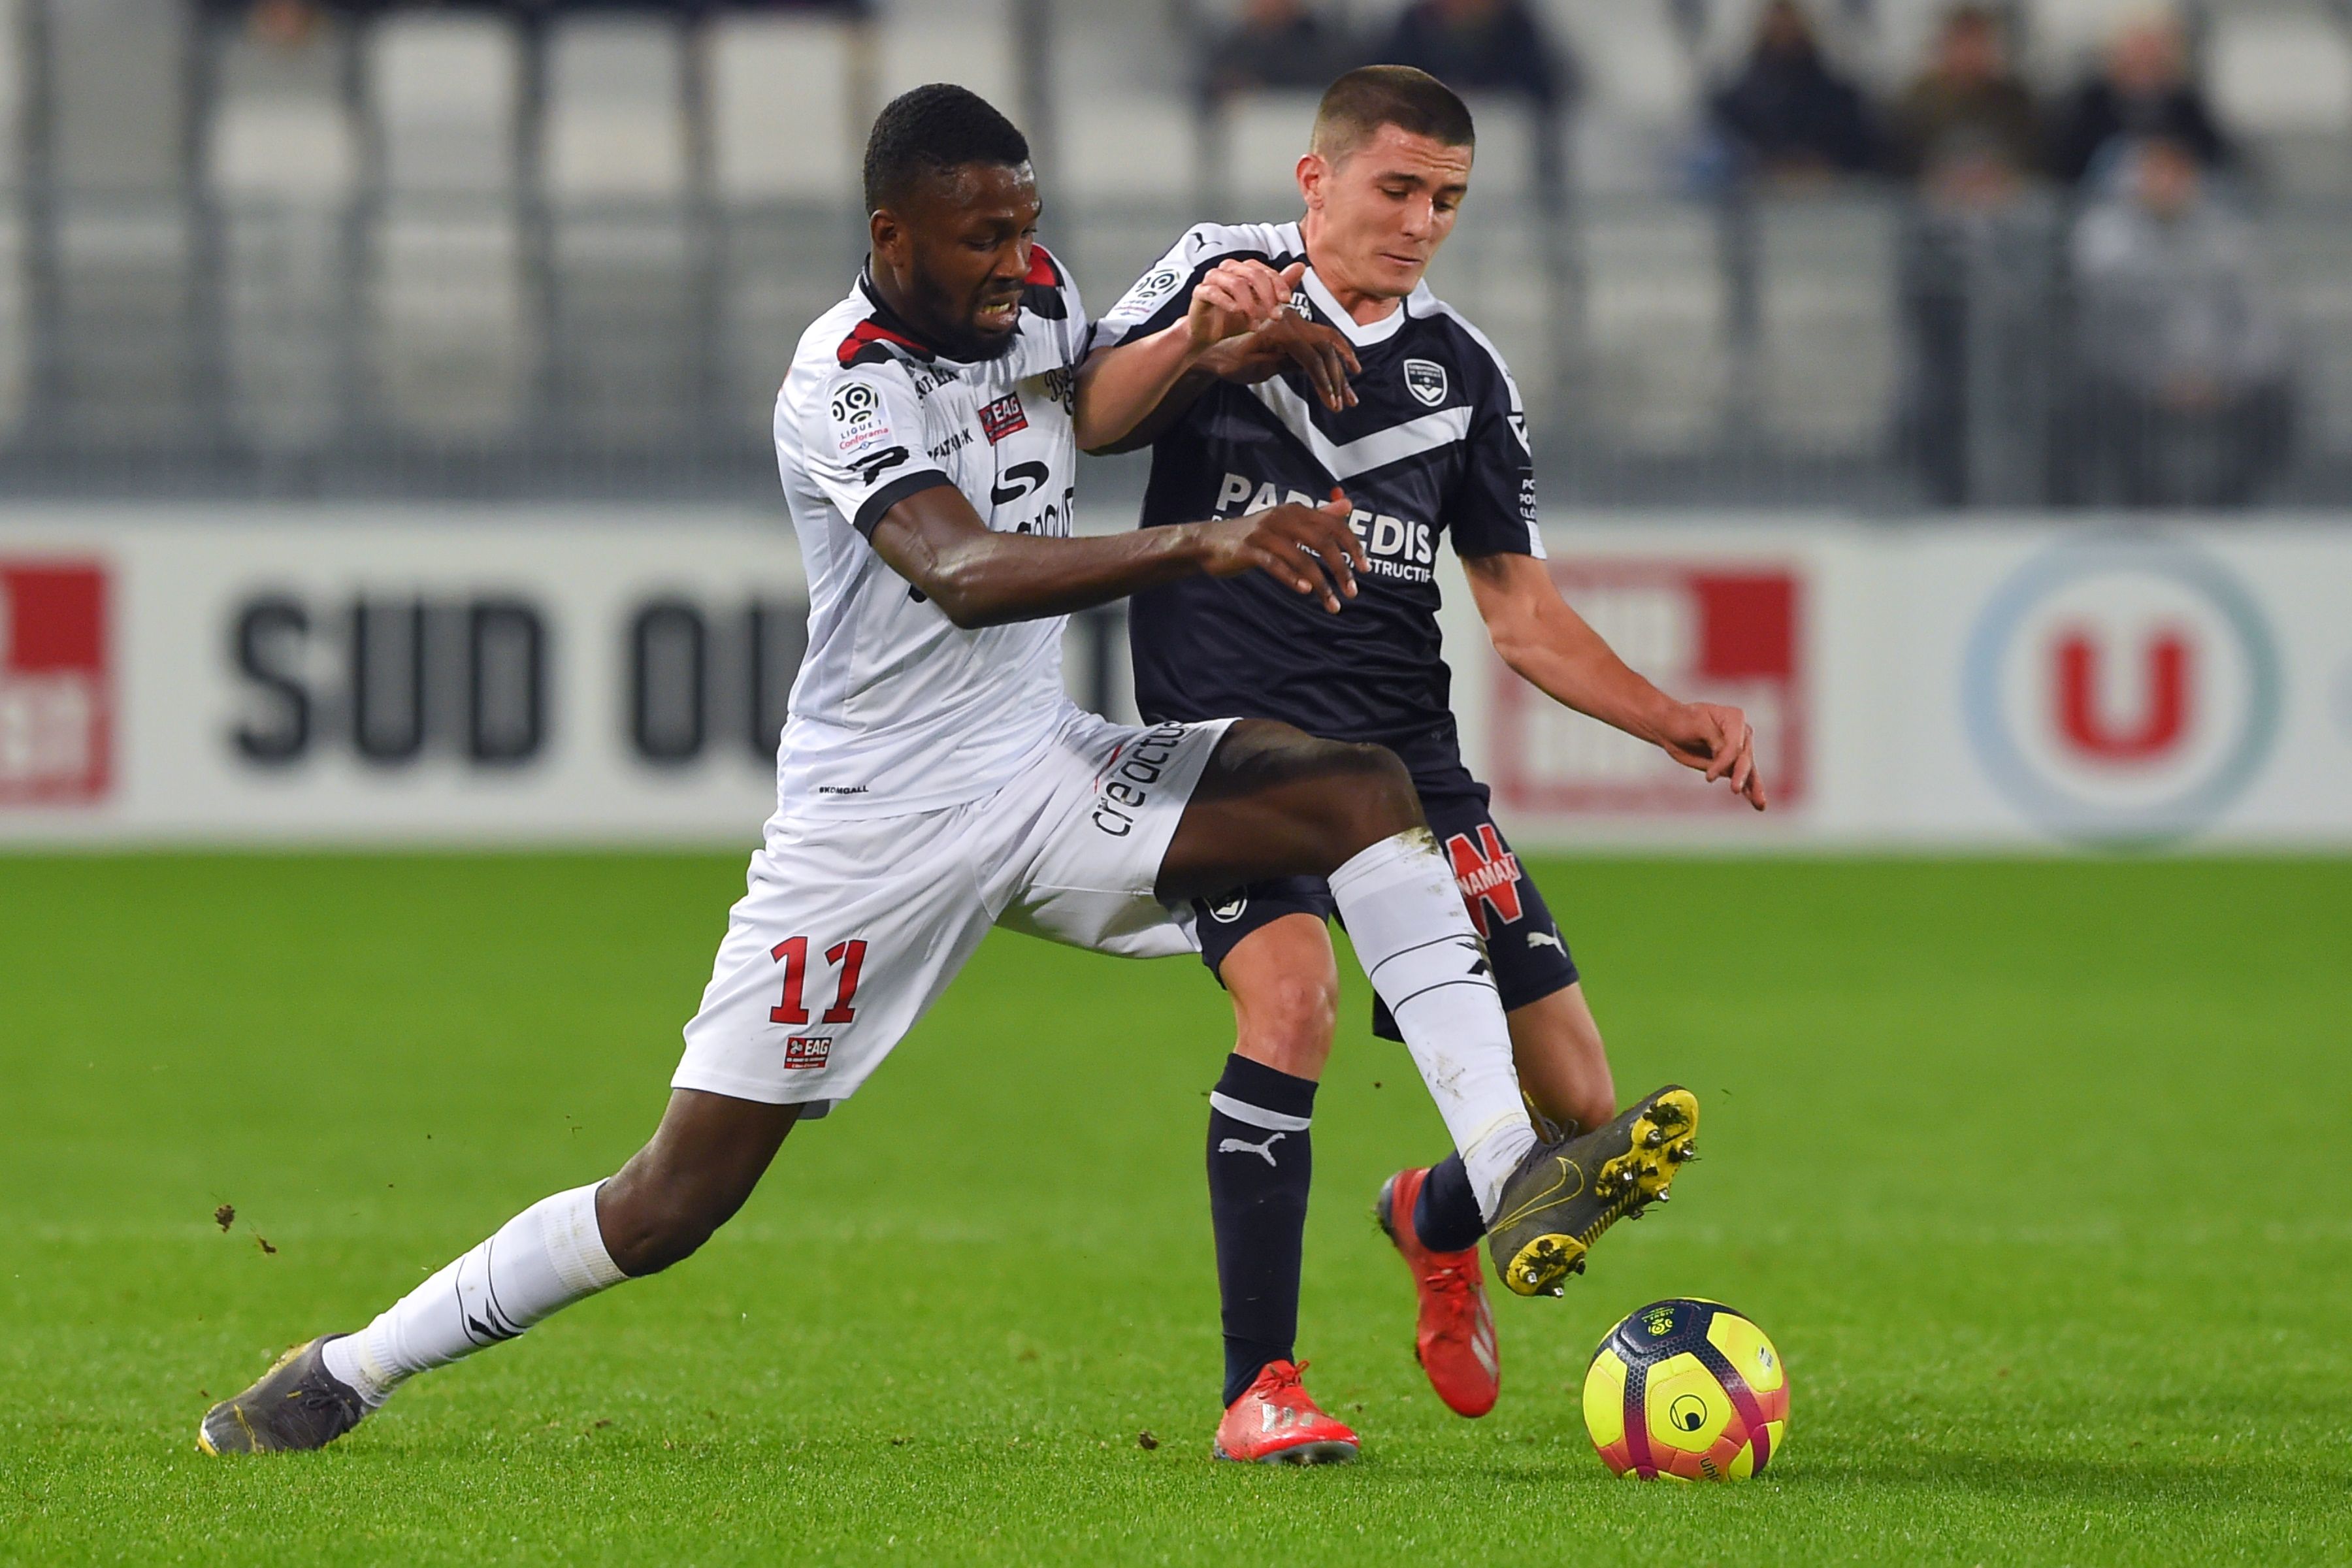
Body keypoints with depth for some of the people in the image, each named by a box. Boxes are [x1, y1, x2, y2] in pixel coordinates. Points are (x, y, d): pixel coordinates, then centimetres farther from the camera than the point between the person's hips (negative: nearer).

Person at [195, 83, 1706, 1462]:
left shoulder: (1039, 297, 1)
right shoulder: (843, 384, -21)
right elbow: (963, 575, -37)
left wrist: (1213, 331, -1)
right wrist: (1205, 544, -49)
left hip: (1051, 777, 6)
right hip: (874, 823, -6)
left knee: (1367, 792, -16)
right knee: (675, 1202, -5)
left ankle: (1514, 1177, -26)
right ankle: (351, 1371, 13)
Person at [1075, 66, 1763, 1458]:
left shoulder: (1462, 373, 11)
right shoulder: (1224, 273, 2)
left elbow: (1522, 609, 13)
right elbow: (1071, 431, -8)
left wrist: (1670, 720, -1)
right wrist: (1195, 343, -25)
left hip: (1407, 756, 4)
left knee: (1584, 1120, -2)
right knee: (1295, 987, -33)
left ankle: (1436, 1222, 35)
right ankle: (1259, 1387, -21)